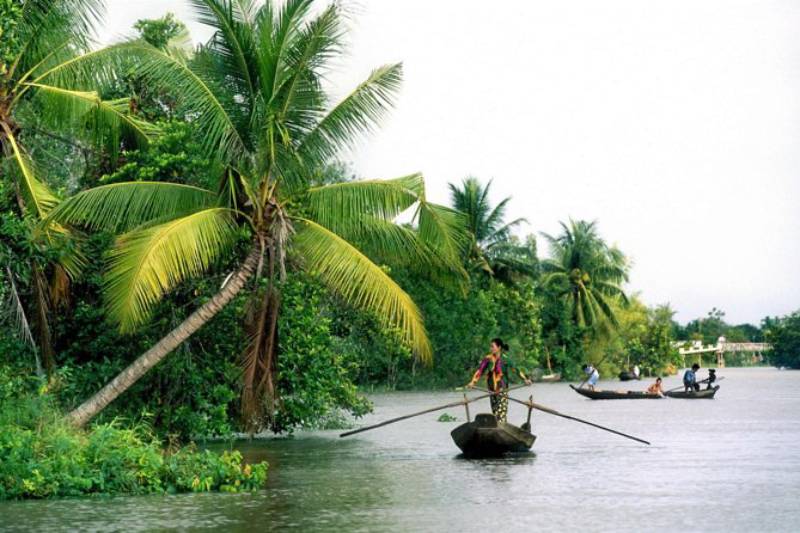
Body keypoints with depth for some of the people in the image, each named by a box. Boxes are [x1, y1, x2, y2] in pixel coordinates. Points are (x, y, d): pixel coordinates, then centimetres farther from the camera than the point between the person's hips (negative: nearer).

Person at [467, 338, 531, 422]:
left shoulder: (505, 360, -7)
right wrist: (473, 382, -18)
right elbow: (480, 370, -7)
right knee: (494, 412, 11)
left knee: (501, 412, -10)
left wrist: (525, 379, -9)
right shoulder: (488, 359, -2)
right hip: (492, 390, 3)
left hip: (502, 390, -3)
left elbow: (515, 369, -4)